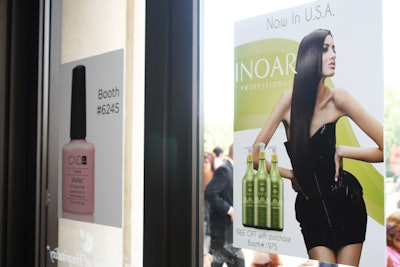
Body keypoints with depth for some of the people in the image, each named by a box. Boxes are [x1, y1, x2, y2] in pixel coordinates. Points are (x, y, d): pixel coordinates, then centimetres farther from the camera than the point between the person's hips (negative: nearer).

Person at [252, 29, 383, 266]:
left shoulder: (337, 99, -15)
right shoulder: (290, 100, -10)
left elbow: (386, 149, -17)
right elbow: (256, 155, -3)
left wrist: (340, 151, -13)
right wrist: (291, 175, -1)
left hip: (344, 200, -1)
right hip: (310, 205, 1)